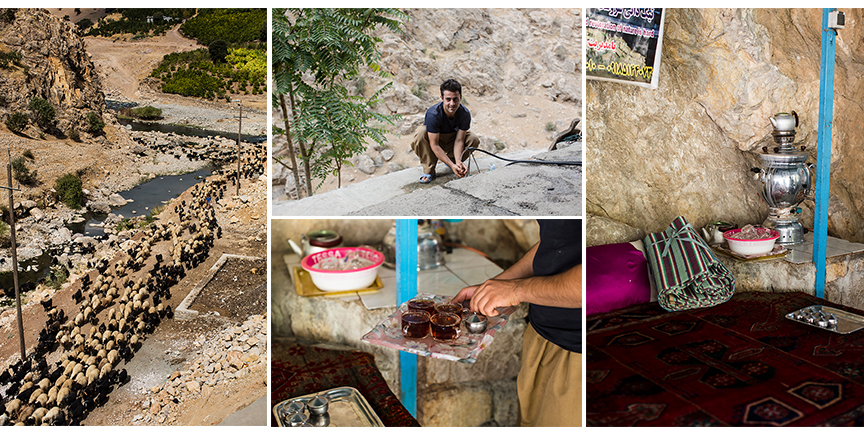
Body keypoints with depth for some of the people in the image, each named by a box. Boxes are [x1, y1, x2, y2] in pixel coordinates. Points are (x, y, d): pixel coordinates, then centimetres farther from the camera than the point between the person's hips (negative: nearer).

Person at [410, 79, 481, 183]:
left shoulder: (465, 114, -24)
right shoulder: (433, 114, -35)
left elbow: (459, 140, -21)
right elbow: (434, 145, -33)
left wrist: (458, 162, -39)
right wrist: (452, 165, -40)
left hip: (451, 138, 4)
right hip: (432, 137, -3)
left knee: (474, 140, -21)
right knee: (421, 132, -37)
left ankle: (452, 159, 6)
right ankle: (429, 170, -18)